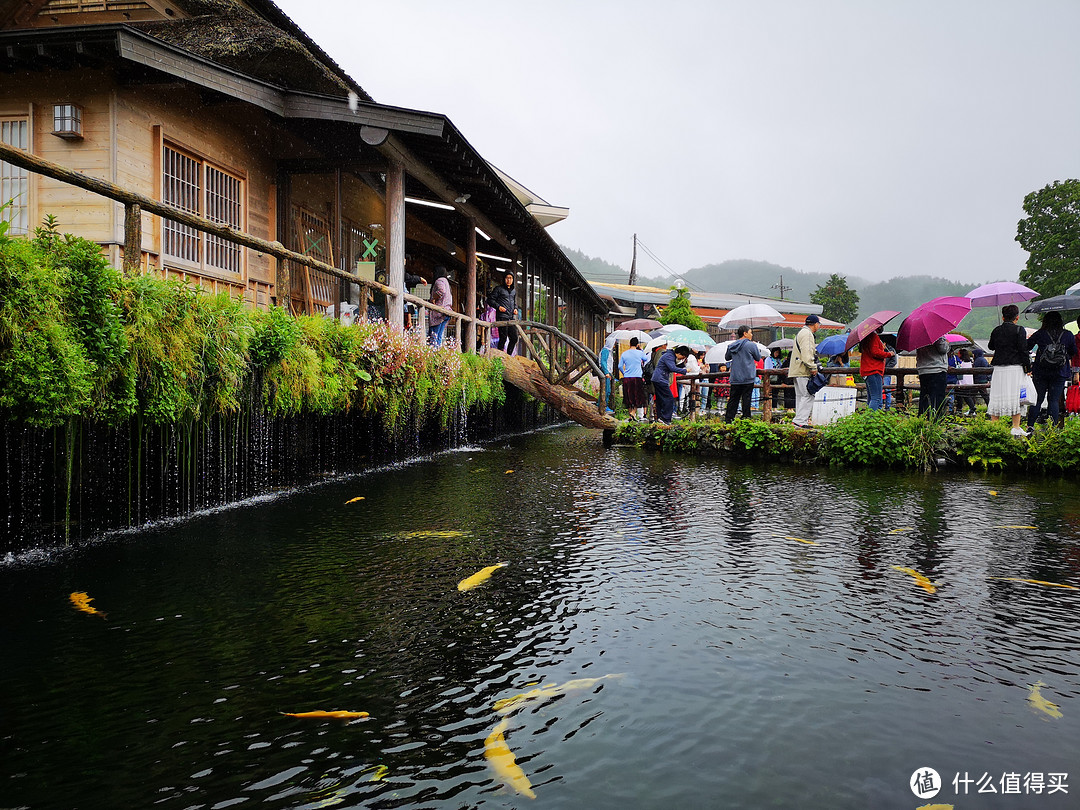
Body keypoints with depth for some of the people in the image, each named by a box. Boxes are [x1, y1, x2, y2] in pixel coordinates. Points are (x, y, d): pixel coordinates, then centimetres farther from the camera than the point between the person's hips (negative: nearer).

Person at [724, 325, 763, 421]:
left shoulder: (731, 346, 7)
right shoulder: (751, 345, -7)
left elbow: (727, 358, 21)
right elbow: (758, 358, 5)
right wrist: (759, 350, 22)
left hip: (735, 378, 4)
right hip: (748, 377, -4)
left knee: (733, 399, 8)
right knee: (746, 398, -1)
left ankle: (728, 419, 7)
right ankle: (746, 418, -1)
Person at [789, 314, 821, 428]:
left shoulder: (802, 332, 24)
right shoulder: (807, 334, -10)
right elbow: (807, 353, -20)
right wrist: (813, 367, -18)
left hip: (796, 371, 11)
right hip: (803, 372, -11)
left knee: (801, 396, 11)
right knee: (808, 395, -12)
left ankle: (801, 420, 12)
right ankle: (800, 421, -17)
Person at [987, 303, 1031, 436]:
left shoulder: (996, 330, 8)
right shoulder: (1019, 330, -5)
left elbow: (990, 346, 22)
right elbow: (1023, 350, -8)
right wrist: (1028, 367, -2)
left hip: (999, 369, 4)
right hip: (1015, 368, -3)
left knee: (997, 397, 7)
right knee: (1016, 397, 1)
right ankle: (1016, 428, 3)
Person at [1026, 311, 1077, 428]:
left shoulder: (1039, 334, -4)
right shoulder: (1068, 335, 0)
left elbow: (1026, 347, 6)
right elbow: (1073, 352, 13)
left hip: (1040, 373, -1)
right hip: (1060, 374, 1)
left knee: (1036, 400, 6)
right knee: (1054, 401, 6)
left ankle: (1030, 426, 5)